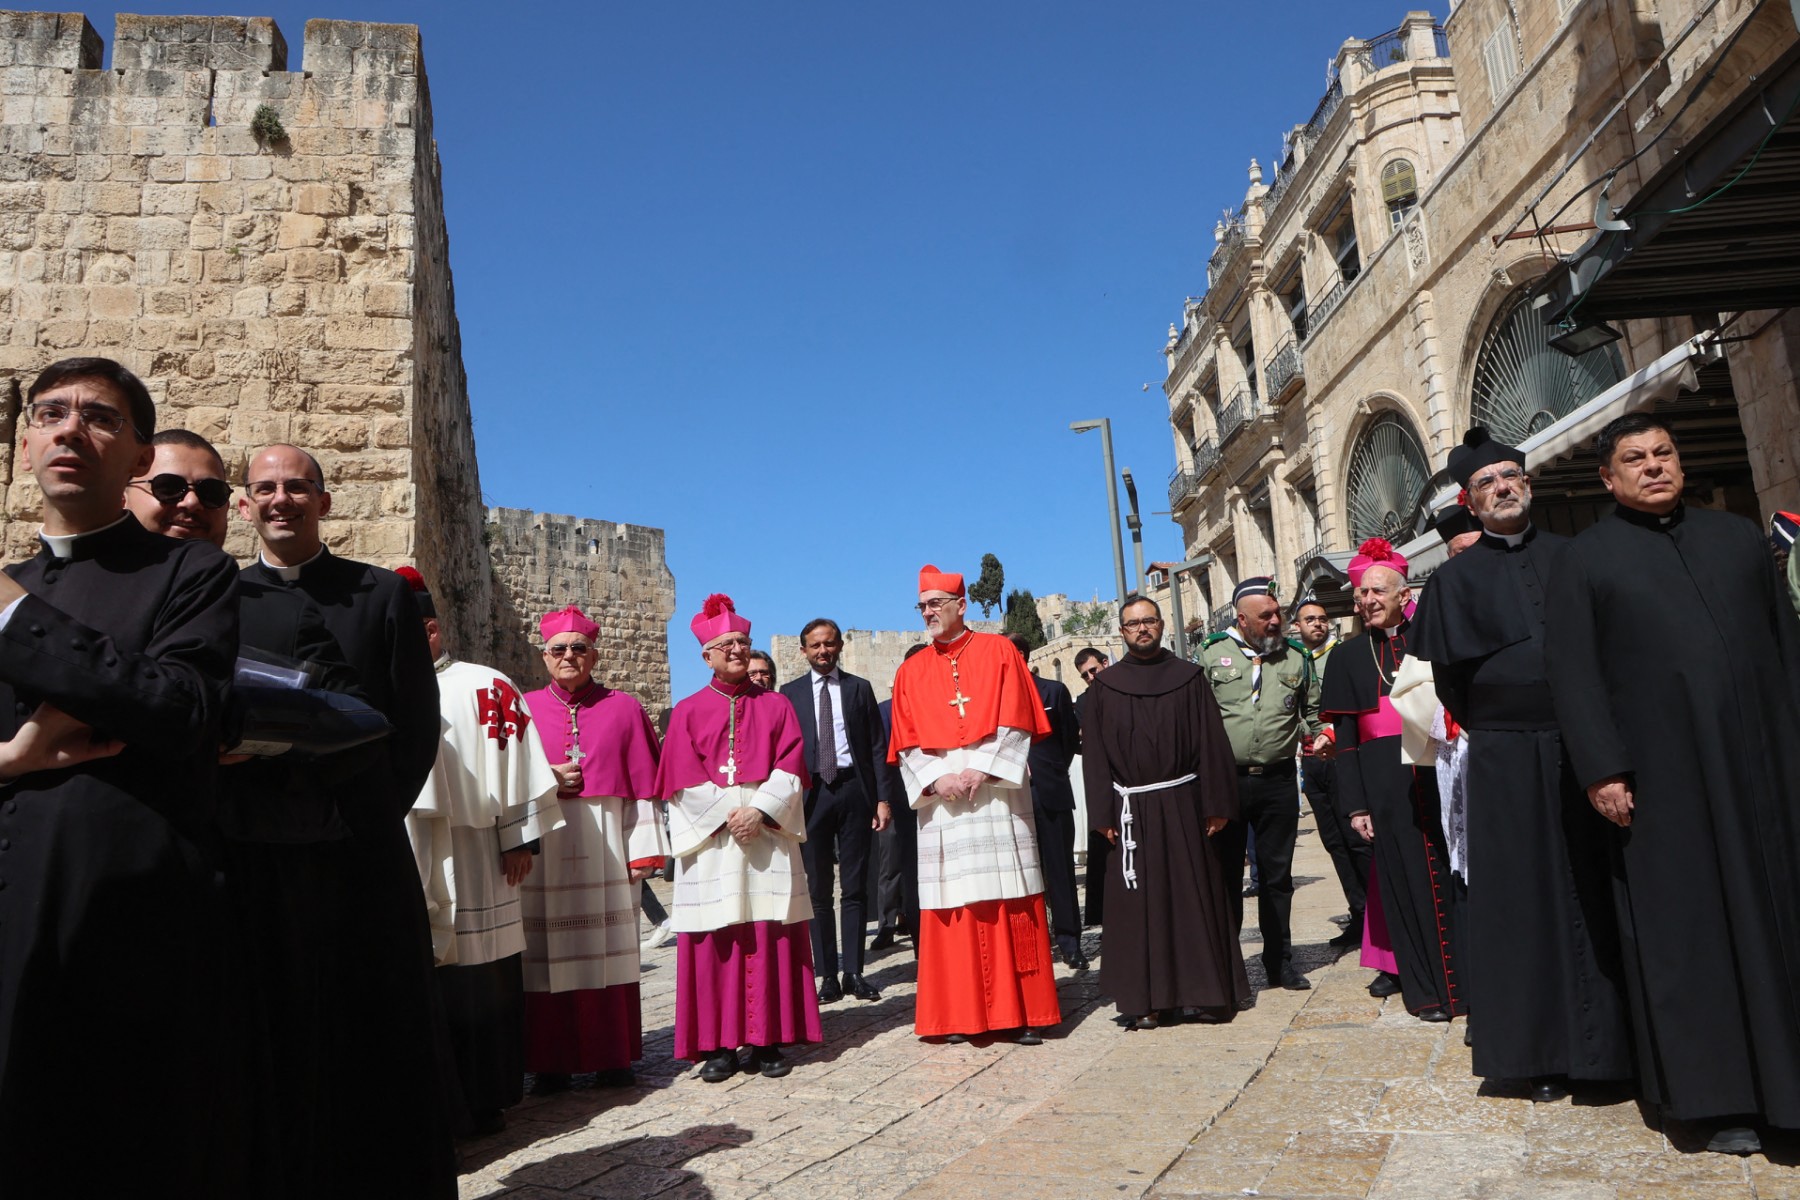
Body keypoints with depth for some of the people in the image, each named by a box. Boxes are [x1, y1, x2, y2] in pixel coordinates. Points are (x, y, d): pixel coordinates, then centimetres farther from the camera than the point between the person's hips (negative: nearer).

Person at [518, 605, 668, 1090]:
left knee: (609, 951, 3)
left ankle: (613, 1057, 12)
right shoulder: (524, 708, 9)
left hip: (606, 846, 0)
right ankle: (551, 1061, 10)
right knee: (548, 955, 1)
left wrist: (643, 850, -1)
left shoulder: (623, 708, 8)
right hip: (543, 850, 1)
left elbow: (643, 783, 5)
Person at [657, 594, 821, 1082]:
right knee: (714, 941, -1)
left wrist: (760, 811, -14)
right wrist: (726, 816, -13)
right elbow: (684, 778, 0)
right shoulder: (687, 712, 10)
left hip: (768, 833, 1)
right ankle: (718, 1046, 6)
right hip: (709, 838, 0)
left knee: (770, 938, 0)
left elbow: (790, 767, 1)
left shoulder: (777, 706, 12)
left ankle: (767, 1041, 7)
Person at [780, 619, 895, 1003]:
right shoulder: (789, 693, 8)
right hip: (811, 794, 0)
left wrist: (883, 797, -2)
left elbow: (877, 747, 6)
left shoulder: (860, 688, 9)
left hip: (853, 790, 0)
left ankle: (854, 973, 11)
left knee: (856, 888, 4)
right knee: (818, 890, 3)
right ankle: (828, 975, 10)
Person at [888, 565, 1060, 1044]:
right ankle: (962, 1014, 8)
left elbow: (1015, 723, -2)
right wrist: (935, 780, -10)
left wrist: (981, 770, -14)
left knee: (1010, 903, -2)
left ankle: (1024, 1011, 6)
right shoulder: (911, 671, 13)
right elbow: (907, 744, 7)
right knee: (951, 906, 1)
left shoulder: (998, 652, 6)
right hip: (941, 797, 2)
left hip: (995, 792, -2)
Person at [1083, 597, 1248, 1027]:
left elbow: (1212, 743, 2)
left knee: (1196, 900, 5)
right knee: (1137, 906, 3)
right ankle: (1146, 998, 10)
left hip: (1185, 808, 0)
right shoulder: (1104, 686, 6)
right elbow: (1094, 753, 3)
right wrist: (1103, 814, -5)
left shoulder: (1189, 678, 5)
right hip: (1131, 812, 0)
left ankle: (1210, 992, 16)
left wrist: (1216, 803, -6)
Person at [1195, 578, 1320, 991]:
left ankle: (1279, 961, 23)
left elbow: (1311, 713, 18)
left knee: (1277, 874, 10)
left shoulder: (1295, 656, 8)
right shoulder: (1213, 654, 1)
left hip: (1278, 781, 2)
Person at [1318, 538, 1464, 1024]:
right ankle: (1426, 988, 16)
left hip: (1436, 771, 0)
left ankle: (1460, 978, 16)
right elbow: (1344, 736, 5)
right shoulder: (1349, 655, 7)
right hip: (1385, 780, 0)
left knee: (1447, 874, 2)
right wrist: (1356, 804, -1)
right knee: (1404, 879, 4)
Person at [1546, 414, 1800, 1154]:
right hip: (1661, 775, -3)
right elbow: (1573, 674, -4)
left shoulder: (1739, 537, 14)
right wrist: (1601, 770, -12)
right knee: (1688, 926, 3)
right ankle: (1721, 1094, 15)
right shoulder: (1585, 559, 2)